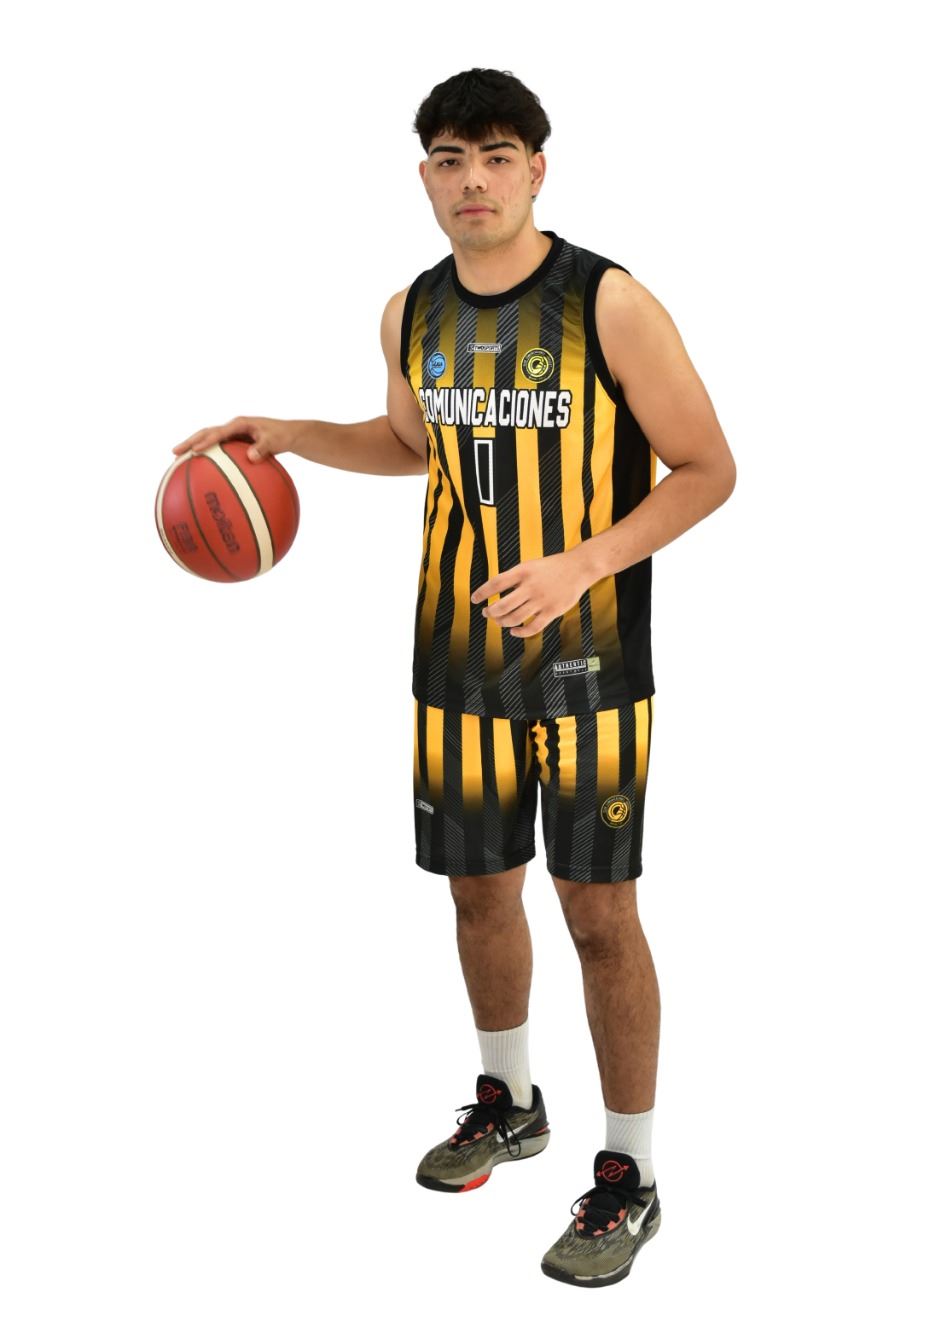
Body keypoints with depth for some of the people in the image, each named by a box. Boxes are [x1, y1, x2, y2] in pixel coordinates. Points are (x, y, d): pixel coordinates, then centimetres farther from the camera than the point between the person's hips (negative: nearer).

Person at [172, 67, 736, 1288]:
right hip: (458, 659, 5)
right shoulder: (412, 313, 4)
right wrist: (284, 433, 10)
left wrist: (582, 564, -22)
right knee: (480, 889, 16)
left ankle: (629, 1177, 16)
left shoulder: (609, 303, -14)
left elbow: (708, 469, -10)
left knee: (598, 912, 0)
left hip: (587, 662, -5)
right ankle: (508, 1103, 40)